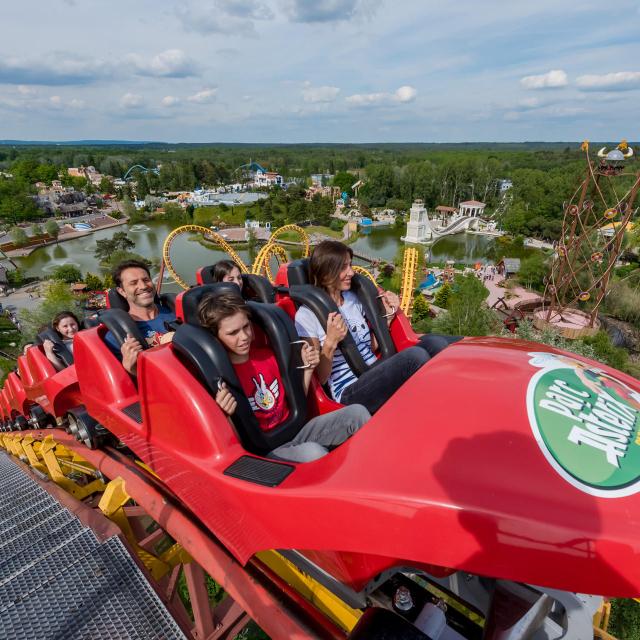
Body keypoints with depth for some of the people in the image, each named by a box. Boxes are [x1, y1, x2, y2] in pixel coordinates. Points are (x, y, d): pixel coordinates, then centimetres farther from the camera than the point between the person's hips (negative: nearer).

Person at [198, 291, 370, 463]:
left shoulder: (266, 355, 4)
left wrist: (308, 368, -1)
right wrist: (226, 416, -30)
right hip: (263, 450, -5)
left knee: (357, 413, -10)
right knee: (314, 453, -36)